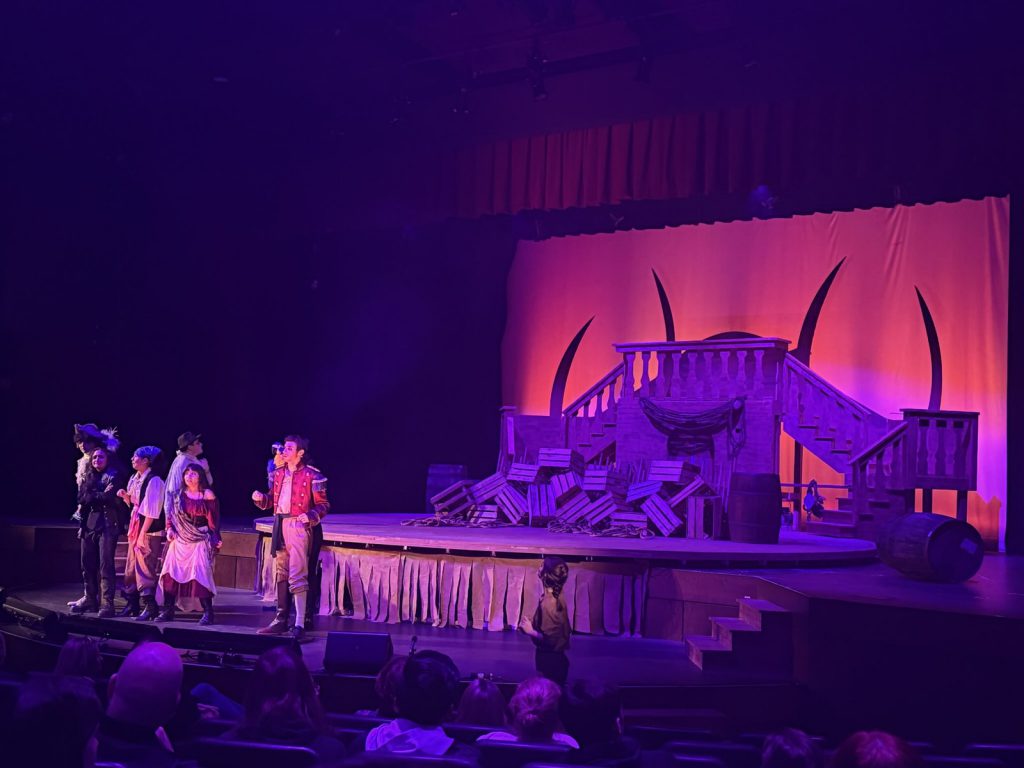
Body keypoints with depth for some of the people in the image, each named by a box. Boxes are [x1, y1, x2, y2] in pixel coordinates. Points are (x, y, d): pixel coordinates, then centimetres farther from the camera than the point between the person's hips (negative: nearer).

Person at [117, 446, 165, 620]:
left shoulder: (154, 480, -15)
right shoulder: (134, 479, 12)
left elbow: (152, 511, -18)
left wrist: (143, 533, -19)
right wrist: (125, 496, 1)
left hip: (149, 530, -9)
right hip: (136, 528, 9)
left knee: (144, 568, -8)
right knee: (131, 567, 12)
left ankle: (150, 606, -2)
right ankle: (132, 604, 20)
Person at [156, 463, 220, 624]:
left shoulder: (207, 495, -1)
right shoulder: (179, 495, 12)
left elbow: (213, 519, -3)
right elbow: (171, 514, 15)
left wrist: (216, 539, -9)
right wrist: (170, 529, -3)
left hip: (200, 540, -5)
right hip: (180, 540, 5)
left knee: (200, 574, -13)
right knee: (171, 573, -1)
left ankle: (208, 612, -7)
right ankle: (168, 611, 6)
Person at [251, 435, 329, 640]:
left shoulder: (312, 476, -9)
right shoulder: (278, 473, 11)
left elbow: (323, 505, -7)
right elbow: (273, 499, 18)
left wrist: (311, 516, -24)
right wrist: (261, 498, -2)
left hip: (299, 526, -7)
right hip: (281, 525, 7)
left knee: (297, 576, -10)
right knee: (281, 574, 13)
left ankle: (300, 625, -9)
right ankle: (281, 620, 23)